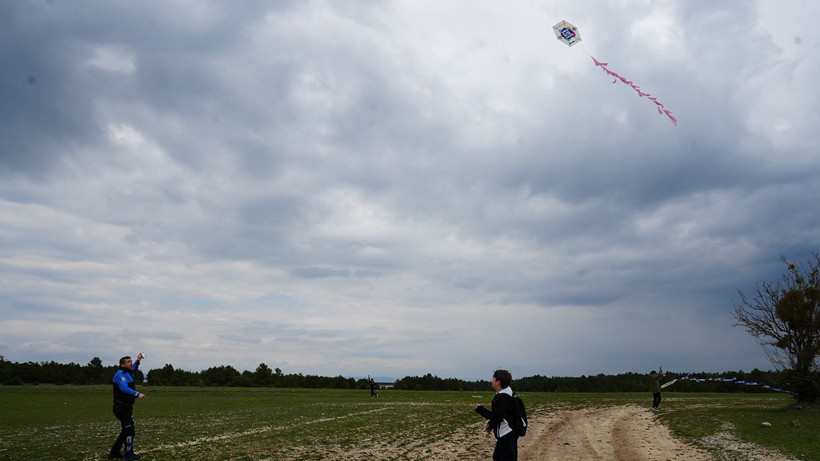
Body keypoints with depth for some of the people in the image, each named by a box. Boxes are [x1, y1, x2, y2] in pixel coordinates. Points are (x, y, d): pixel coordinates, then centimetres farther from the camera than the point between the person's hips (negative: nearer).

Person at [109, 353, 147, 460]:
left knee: (126, 431, 17)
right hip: (123, 407, -11)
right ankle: (129, 454, 4)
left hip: (126, 407, 11)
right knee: (129, 430, -4)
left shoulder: (127, 373, 16)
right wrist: (137, 394, -42)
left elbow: (133, 369, 43)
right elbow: (124, 388, -34)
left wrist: (138, 360, 37)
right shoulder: (121, 374, -17)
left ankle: (114, 453, 24)